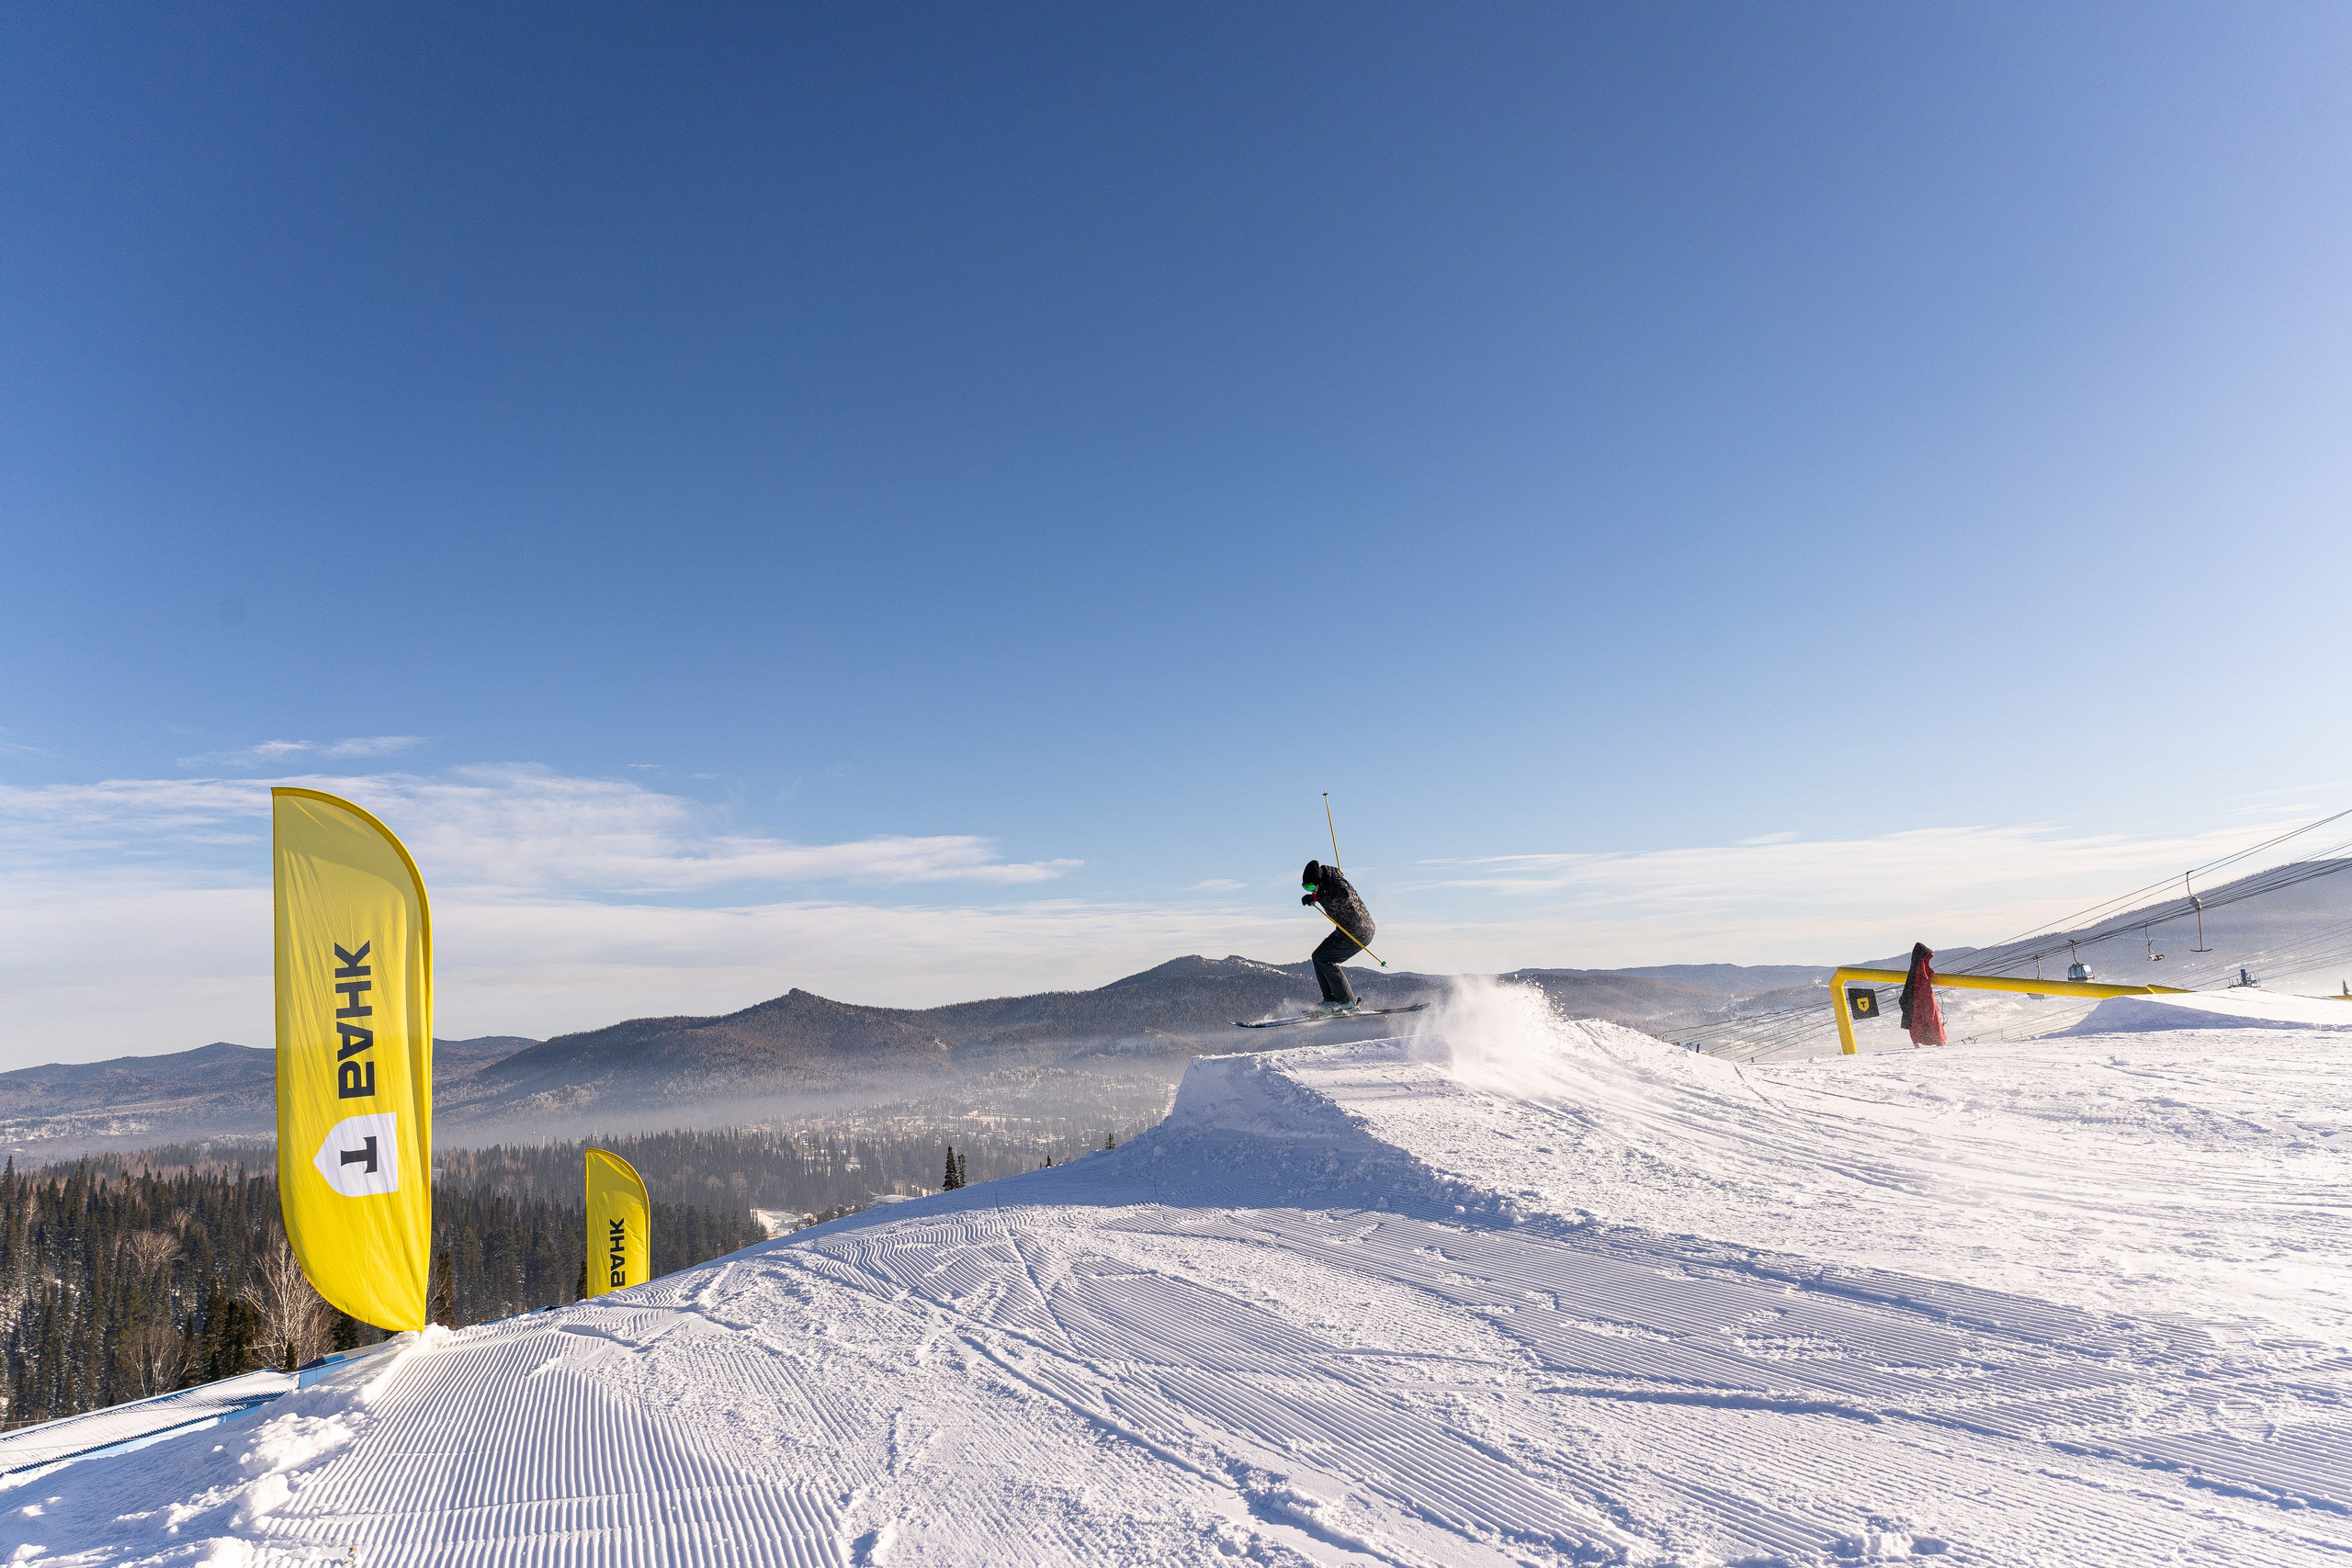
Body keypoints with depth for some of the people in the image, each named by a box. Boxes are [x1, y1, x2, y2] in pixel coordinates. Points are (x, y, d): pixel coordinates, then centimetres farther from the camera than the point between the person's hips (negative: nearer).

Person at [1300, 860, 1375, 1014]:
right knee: (1318, 956, 7)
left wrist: (1317, 897, -35)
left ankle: (1348, 1004, -6)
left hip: (1359, 934, -10)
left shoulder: (1337, 883, -25)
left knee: (1324, 960, -13)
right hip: (1346, 930, 10)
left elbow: (1345, 895, -40)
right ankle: (1331, 1001, 7)